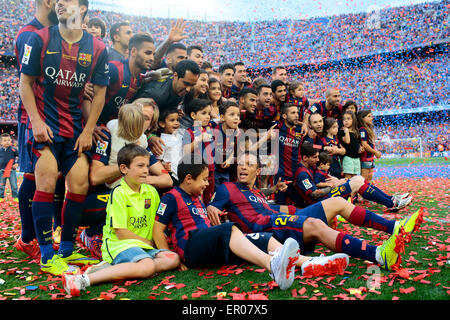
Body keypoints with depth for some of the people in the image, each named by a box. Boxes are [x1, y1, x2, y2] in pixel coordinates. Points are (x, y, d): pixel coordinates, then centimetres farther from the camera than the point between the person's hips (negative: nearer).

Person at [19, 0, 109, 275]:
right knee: (47, 182, -12)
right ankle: (47, 256, 0)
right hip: (45, 124, -2)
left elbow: (99, 93, 4)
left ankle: (67, 250, 17)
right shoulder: (40, 39, 0)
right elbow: (25, 83, 2)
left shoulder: (98, 49, 2)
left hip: (76, 127, 2)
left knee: (80, 185, -1)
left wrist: (87, 131, -2)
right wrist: (36, 121, -10)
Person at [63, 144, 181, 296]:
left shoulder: (151, 191, 11)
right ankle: (85, 279, -32)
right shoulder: (119, 193, -9)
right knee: (148, 266, -33)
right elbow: (121, 233, -12)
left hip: (144, 246, 7)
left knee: (173, 259, -17)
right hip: (118, 244, -7)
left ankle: (113, 267, -17)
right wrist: (148, 242, -5)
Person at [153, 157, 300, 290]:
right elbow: (158, 230, -2)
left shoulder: (198, 198, 26)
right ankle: (272, 265, -57)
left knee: (263, 238, -12)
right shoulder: (171, 197, 1)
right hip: (190, 248, -8)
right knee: (229, 229, -34)